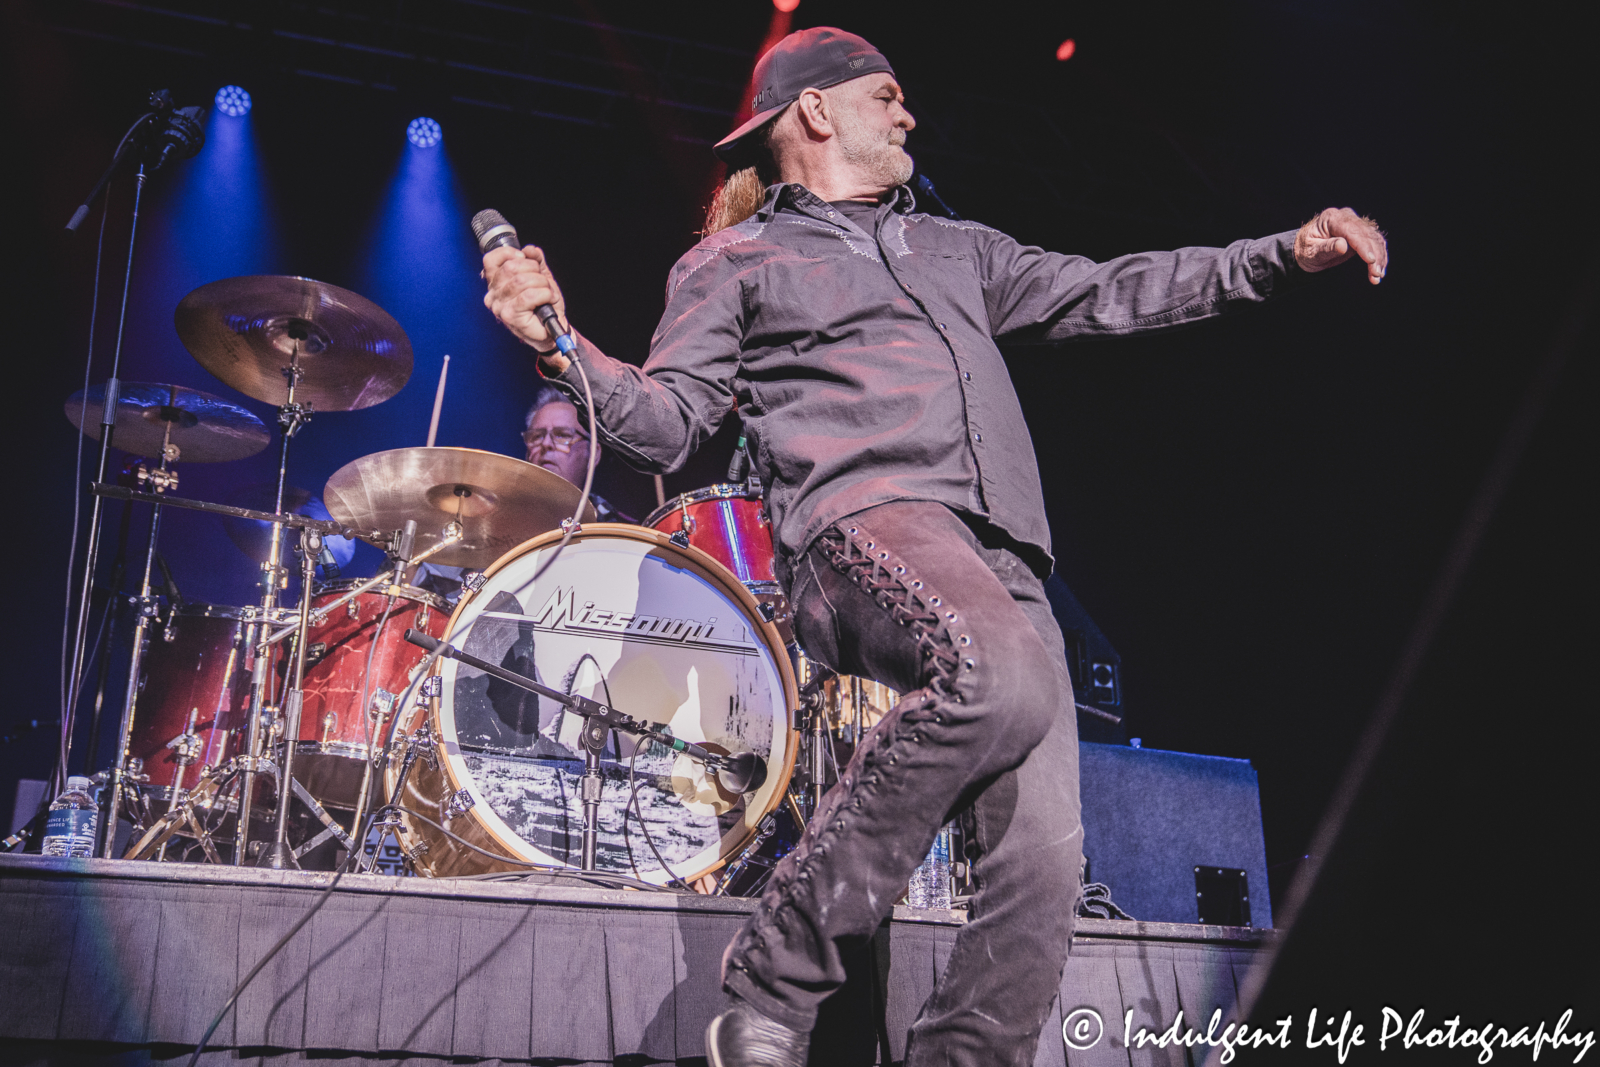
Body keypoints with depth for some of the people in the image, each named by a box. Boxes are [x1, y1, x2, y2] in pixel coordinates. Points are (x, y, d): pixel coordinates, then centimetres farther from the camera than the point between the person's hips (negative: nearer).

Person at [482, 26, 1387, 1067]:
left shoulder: (954, 247, 33)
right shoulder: (732, 263, 17)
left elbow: (1105, 294, 32)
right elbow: (666, 426, 8)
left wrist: (1284, 255, 26)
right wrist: (564, 345, -11)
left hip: (1005, 565, 6)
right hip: (867, 524, -6)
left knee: (1044, 868, -8)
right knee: (1001, 681, -38)